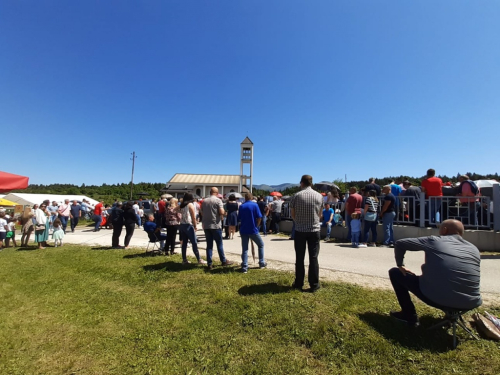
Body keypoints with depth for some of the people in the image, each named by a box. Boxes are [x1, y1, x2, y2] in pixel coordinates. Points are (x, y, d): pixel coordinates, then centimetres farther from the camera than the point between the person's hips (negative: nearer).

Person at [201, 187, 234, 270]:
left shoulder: (204, 201, 8)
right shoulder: (218, 200, -8)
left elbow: (202, 213, 14)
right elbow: (222, 212, -16)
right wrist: (224, 212, 5)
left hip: (206, 225, 5)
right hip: (215, 225, -4)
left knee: (209, 245, 9)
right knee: (219, 244, 7)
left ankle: (209, 263, 10)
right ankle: (224, 261, 18)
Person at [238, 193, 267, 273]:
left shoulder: (241, 206, 3)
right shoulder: (255, 205, -6)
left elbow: (239, 219, 6)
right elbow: (259, 217, -9)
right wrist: (256, 226, 4)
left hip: (243, 230, 3)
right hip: (253, 230, -2)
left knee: (244, 249, 8)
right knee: (261, 245, 18)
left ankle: (244, 267, 4)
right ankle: (261, 263, 24)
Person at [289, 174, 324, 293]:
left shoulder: (296, 196, -7)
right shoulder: (319, 196, 1)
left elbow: (293, 215, 2)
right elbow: (319, 214, 11)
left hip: (300, 230, -1)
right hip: (314, 230, 1)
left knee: (299, 258, 9)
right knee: (313, 257, 7)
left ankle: (299, 283, 19)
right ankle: (314, 285, 13)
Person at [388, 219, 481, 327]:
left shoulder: (434, 240, 3)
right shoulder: (474, 249, 13)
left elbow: (400, 244, 7)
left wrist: (400, 265, 23)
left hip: (436, 299, -5)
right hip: (470, 304, 5)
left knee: (395, 272, 14)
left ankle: (410, 316, 19)